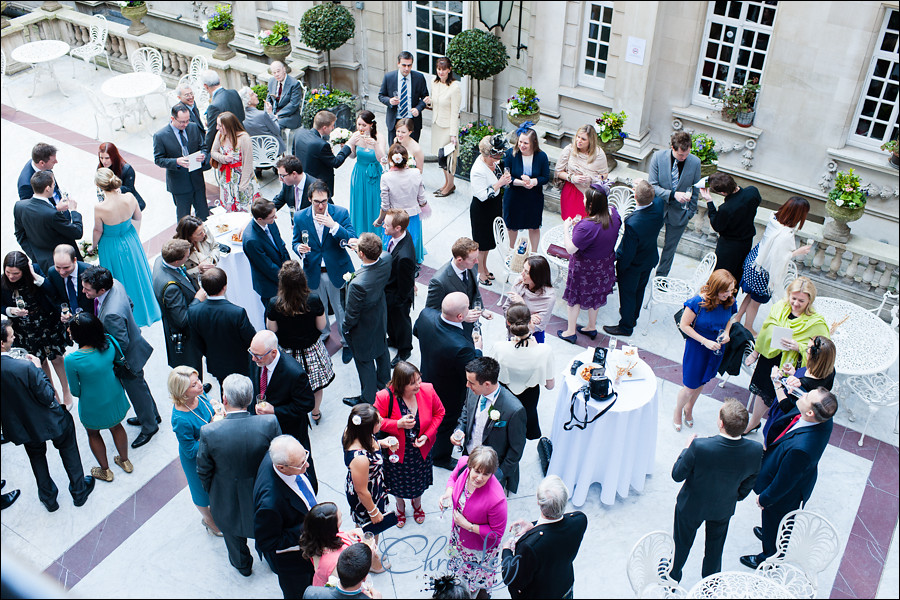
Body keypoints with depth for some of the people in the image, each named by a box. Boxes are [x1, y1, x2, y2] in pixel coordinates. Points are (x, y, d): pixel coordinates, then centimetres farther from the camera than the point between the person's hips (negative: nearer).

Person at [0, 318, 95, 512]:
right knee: (68, 449, 23)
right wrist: (38, 368, -15)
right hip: (46, 421, -5)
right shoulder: (24, 367, -37)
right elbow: (48, 397, -26)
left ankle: (48, 498, 45)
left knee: (37, 456, 29)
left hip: (23, 426, 5)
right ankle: (79, 491, 39)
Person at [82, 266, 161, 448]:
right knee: (139, 385, 30)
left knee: (136, 389, 16)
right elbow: (129, 303, 4)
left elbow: (122, 344, -31)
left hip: (128, 356, -9)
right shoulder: (115, 284, -15)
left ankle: (149, 426, 40)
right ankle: (152, 415, 53)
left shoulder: (112, 314, -42)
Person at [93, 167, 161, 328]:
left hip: (111, 247, -3)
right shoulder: (129, 198, -25)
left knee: (121, 278, 20)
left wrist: (93, 246, 4)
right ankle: (145, 308, 52)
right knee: (136, 274, 28)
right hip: (131, 241, 4)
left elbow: (98, 231, -15)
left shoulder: (99, 209, -34)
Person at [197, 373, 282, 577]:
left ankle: (242, 564, 58)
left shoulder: (209, 432, -32)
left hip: (228, 497, 0)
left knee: (232, 529, 32)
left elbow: (204, 471, -16)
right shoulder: (269, 423, -30)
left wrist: (210, 492, 6)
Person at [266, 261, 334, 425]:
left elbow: (271, 329, -10)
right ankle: (315, 413, 46)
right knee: (317, 382, 25)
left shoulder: (274, 304, -25)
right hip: (312, 349, 1)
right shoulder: (313, 300, -25)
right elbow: (321, 326, -12)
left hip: (288, 352, 0)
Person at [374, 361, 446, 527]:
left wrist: (427, 435, -15)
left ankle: (417, 505, 61)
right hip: (397, 449, -2)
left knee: (419, 481, 27)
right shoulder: (385, 397, -31)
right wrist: (398, 424, -33)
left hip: (421, 449, 2)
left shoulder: (427, 390, -23)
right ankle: (400, 508, 58)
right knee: (398, 482, 24)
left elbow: (439, 412, -5)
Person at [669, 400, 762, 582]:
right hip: (723, 508, 3)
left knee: (681, 544, 26)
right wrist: (737, 497, 12)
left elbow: (677, 475, -23)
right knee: (715, 547, 31)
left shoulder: (699, 446, -41)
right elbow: (748, 484, -9)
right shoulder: (756, 450, -29)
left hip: (691, 506, -3)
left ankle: (671, 578, 51)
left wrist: (687, 448, -7)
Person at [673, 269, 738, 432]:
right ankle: (677, 412, 38)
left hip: (716, 349, 4)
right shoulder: (698, 302, -28)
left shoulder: (729, 302, -14)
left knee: (702, 382, 23)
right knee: (690, 386, 7)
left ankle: (689, 408, 51)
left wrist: (726, 332, -10)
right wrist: (705, 341, -22)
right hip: (696, 347, -4)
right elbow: (684, 325, -18)